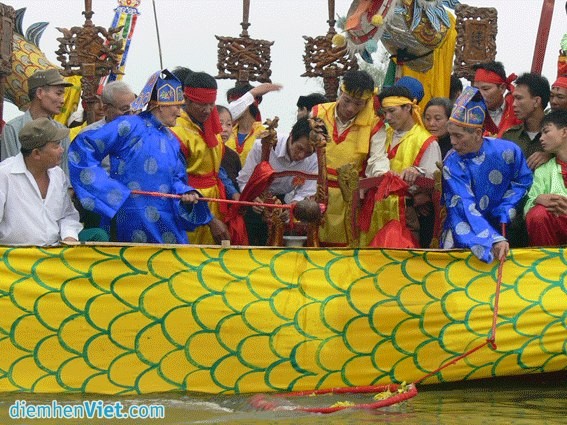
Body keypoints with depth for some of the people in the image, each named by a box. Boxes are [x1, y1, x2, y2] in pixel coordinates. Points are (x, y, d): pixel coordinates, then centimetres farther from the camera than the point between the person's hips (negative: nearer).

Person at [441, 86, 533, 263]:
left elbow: (523, 180, 6)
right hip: (467, 228, -1)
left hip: (497, 223, 1)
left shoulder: (507, 151, -12)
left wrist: (505, 211, -8)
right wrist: (494, 240, -35)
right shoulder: (452, 164, -15)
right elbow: (466, 209, -23)